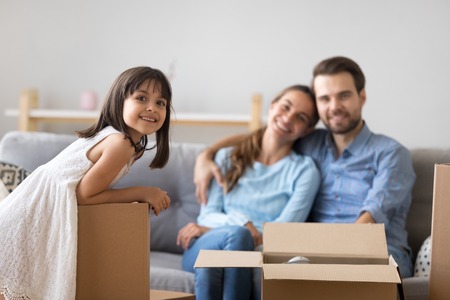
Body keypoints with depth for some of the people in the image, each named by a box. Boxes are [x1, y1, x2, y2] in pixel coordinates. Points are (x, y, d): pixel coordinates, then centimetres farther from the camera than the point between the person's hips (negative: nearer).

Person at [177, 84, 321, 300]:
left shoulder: (304, 171, 6)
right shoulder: (228, 157, 16)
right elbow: (207, 216, 7)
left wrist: (212, 229, -6)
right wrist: (242, 224, -16)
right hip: (202, 250, 2)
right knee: (236, 233, -35)